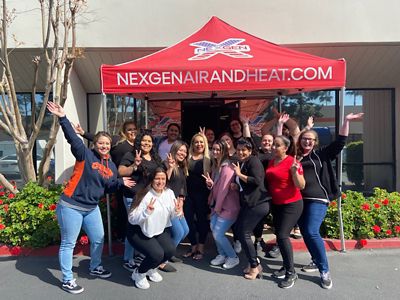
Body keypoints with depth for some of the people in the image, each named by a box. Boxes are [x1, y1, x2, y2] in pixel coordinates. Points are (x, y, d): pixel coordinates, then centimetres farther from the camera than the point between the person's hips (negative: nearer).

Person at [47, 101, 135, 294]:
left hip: (92, 208, 7)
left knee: (98, 239, 17)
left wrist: (121, 182, -5)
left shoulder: (111, 166, 7)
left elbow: (108, 187, 11)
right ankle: (67, 280, 18)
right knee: (68, 243, 3)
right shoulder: (85, 155, -11)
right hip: (71, 206, -7)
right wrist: (62, 118, -36)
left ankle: (95, 268, 41)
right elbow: (73, 138, -25)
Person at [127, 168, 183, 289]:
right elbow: (131, 219, -27)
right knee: (157, 254, -24)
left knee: (171, 250, -15)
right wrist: (147, 212, -41)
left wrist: (177, 211, -21)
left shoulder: (169, 193, -5)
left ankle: (151, 269, 17)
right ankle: (138, 274, 9)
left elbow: (172, 216, 1)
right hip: (139, 231, -6)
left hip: (159, 230, 6)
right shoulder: (144, 196, -23)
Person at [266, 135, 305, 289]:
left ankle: (291, 273, 1)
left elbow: (301, 186, -19)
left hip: (292, 204, -7)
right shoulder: (271, 162, 6)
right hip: (276, 204, 8)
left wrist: (294, 172, -32)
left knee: (282, 235, -13)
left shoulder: (292, 162, -15)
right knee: (280, 235, 13)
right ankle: (286, 267, 29)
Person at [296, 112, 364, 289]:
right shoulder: (294, 156, 10)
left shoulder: (321, 155, 5)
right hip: (299, 200, 4)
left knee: (312, 232, -16)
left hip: (317, 199, -4)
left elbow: (339, 143, -1)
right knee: (304, 233, 10)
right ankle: (316, 261, 31)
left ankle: (324, 271, -3)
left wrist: (346, 121, -5)